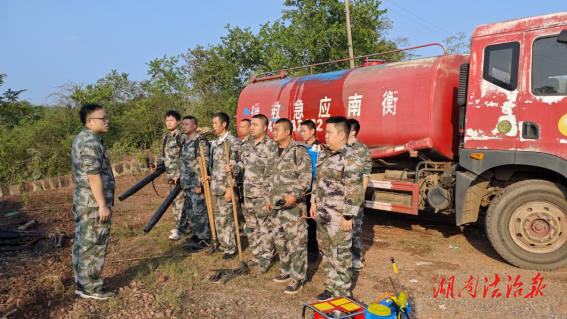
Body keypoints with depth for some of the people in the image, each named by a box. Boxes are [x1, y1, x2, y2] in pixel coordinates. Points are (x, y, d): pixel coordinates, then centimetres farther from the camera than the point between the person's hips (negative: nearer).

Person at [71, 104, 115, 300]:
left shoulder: (81, 139, 14)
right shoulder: (91, 141, -19)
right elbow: (93, 176, -23)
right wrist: (103, 204, -21)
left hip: (82, 200, 10)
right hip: (93, 203, -10)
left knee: (82, 244, 16)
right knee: (93, 246, -1)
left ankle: (82, 283, 27)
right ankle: (91, 287, 9)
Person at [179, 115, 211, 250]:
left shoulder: (201, 142, -14)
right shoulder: (185, 141, 13)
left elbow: (204, 164, -18)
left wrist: (199, 184, -20)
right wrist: (182, 179, 18)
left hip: (196, 183, -9)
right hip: (187, 183, 9)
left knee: (199, 211, -2)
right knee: (190, 210, 16)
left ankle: (203, 238, 8)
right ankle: (197, 233, 29)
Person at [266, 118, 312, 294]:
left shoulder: (299, 151, -10)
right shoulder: (275, 153, 15)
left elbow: (306, 177, -15)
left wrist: (294, 195, -24)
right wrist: (270, 199, 19)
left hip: (293, 204, -8)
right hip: (277, 204, 8)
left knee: (296, 241, -3)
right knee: (280, 240, 16)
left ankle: (298, 278, 8)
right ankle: (286, 270, 32)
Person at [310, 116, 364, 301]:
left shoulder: (350, 159, -17)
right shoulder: (324, 155, 11)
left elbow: (355, 192, -19)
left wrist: (348, 216, -18)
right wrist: (314, 202, 18)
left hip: (338, 218, -9)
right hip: (322, 215, 9)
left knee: (341, 256, 4)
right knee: (326, 252, 19)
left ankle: (342, 293, 20)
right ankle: (331, 287, 35)